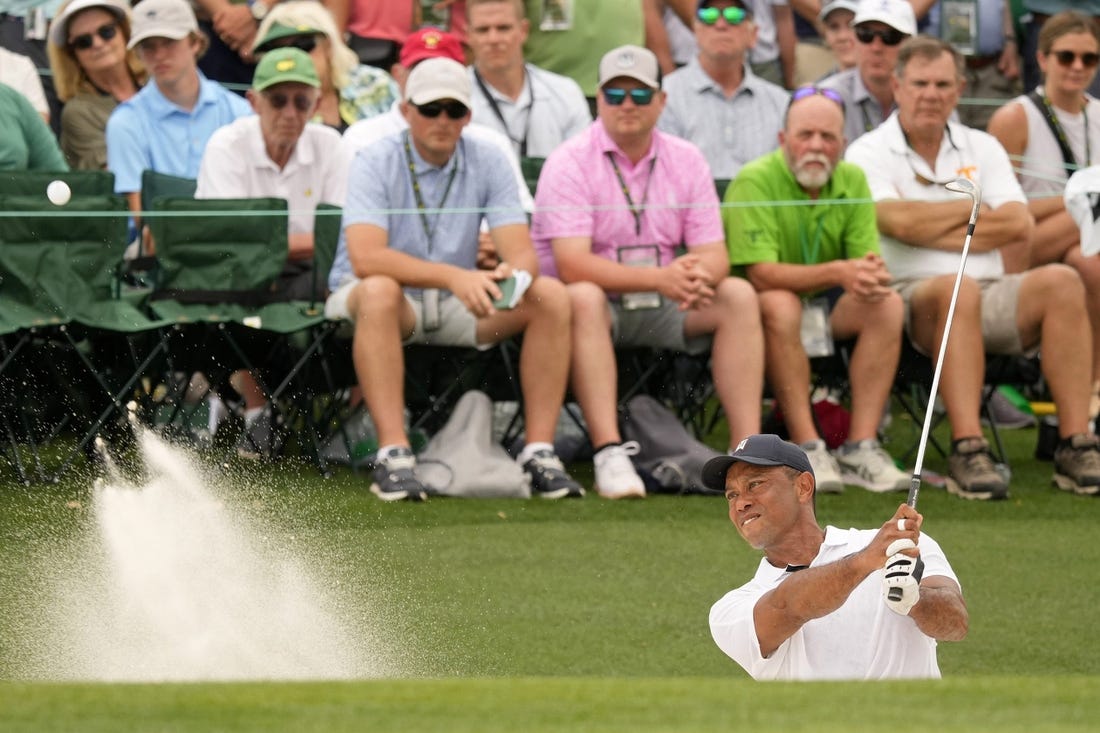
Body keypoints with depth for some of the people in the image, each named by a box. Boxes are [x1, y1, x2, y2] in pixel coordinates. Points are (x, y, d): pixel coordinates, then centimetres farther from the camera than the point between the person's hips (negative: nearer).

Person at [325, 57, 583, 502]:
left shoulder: (488, 163, -1)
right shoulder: (376, 163, -13)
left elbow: (522, 253, -9)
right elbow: (365, 257, -29)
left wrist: (512, 274, -36)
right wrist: (453, 276, -41)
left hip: (458, 310, 4)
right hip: (375, 300, -4)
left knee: (551, 296, -17)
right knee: (379, 292, -39)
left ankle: (539, 452, -20)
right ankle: (394, 456, -42)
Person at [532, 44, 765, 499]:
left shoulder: (685, 161, 5)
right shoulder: (570, 162, -10)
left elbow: (714, 255, -1)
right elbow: (572, 265, -22)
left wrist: (698, 276, -28)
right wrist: (660, 278, -33)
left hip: (662, 308, 5)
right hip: (596, 305, -5)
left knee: (738, 295, -17)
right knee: (584, 298, -37)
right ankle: (609, 454, -45)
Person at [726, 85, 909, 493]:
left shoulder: (852, 181, 0)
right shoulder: (755, 182, -18)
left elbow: (870, 265, -5)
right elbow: (761, 274, -27)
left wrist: (873, 278, -32)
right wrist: (838, 273, -39)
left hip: (826, 306, 5)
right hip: (757, 304, -5)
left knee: (888, 305, -21)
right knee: (781, 306, -38)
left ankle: (861, 448, -24)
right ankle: (807, 450, -35)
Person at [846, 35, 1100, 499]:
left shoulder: (982, 148, 19)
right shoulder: (869, 154, 6)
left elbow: (1019, 225, 3)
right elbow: (898, 221, -13)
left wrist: (931, 230, -4)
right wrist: (973, 209, 3)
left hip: (991, 299, 4)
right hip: (911, 298, -4)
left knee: (1061, 281, -25)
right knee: (957, 288, -39)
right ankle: (967, 452, -44)